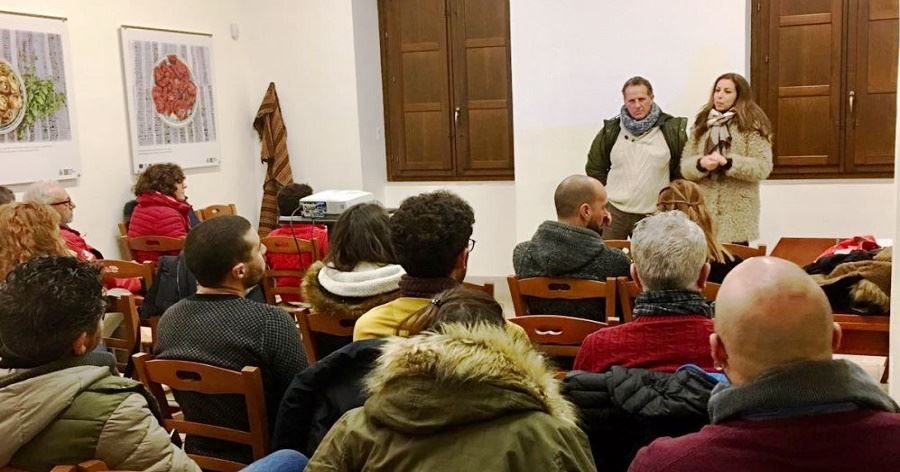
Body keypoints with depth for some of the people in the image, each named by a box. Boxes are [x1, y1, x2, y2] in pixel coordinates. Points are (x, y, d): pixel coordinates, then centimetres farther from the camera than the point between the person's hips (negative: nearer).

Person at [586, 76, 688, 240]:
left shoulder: (671, 129, -2)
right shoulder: (611, 130, 3)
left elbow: (682, 171, 6)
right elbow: (594, 167, 15)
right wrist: (607, 194, 11)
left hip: (653, 216, -1)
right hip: (613, 212, 1)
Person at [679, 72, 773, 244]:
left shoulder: (752, 124, -1)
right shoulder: (702, 123, 13)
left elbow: (763, 167, -9)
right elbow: (685, 166, 7)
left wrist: (727, 162, -20)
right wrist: (701, 163, -14)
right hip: (703, 210, 4)